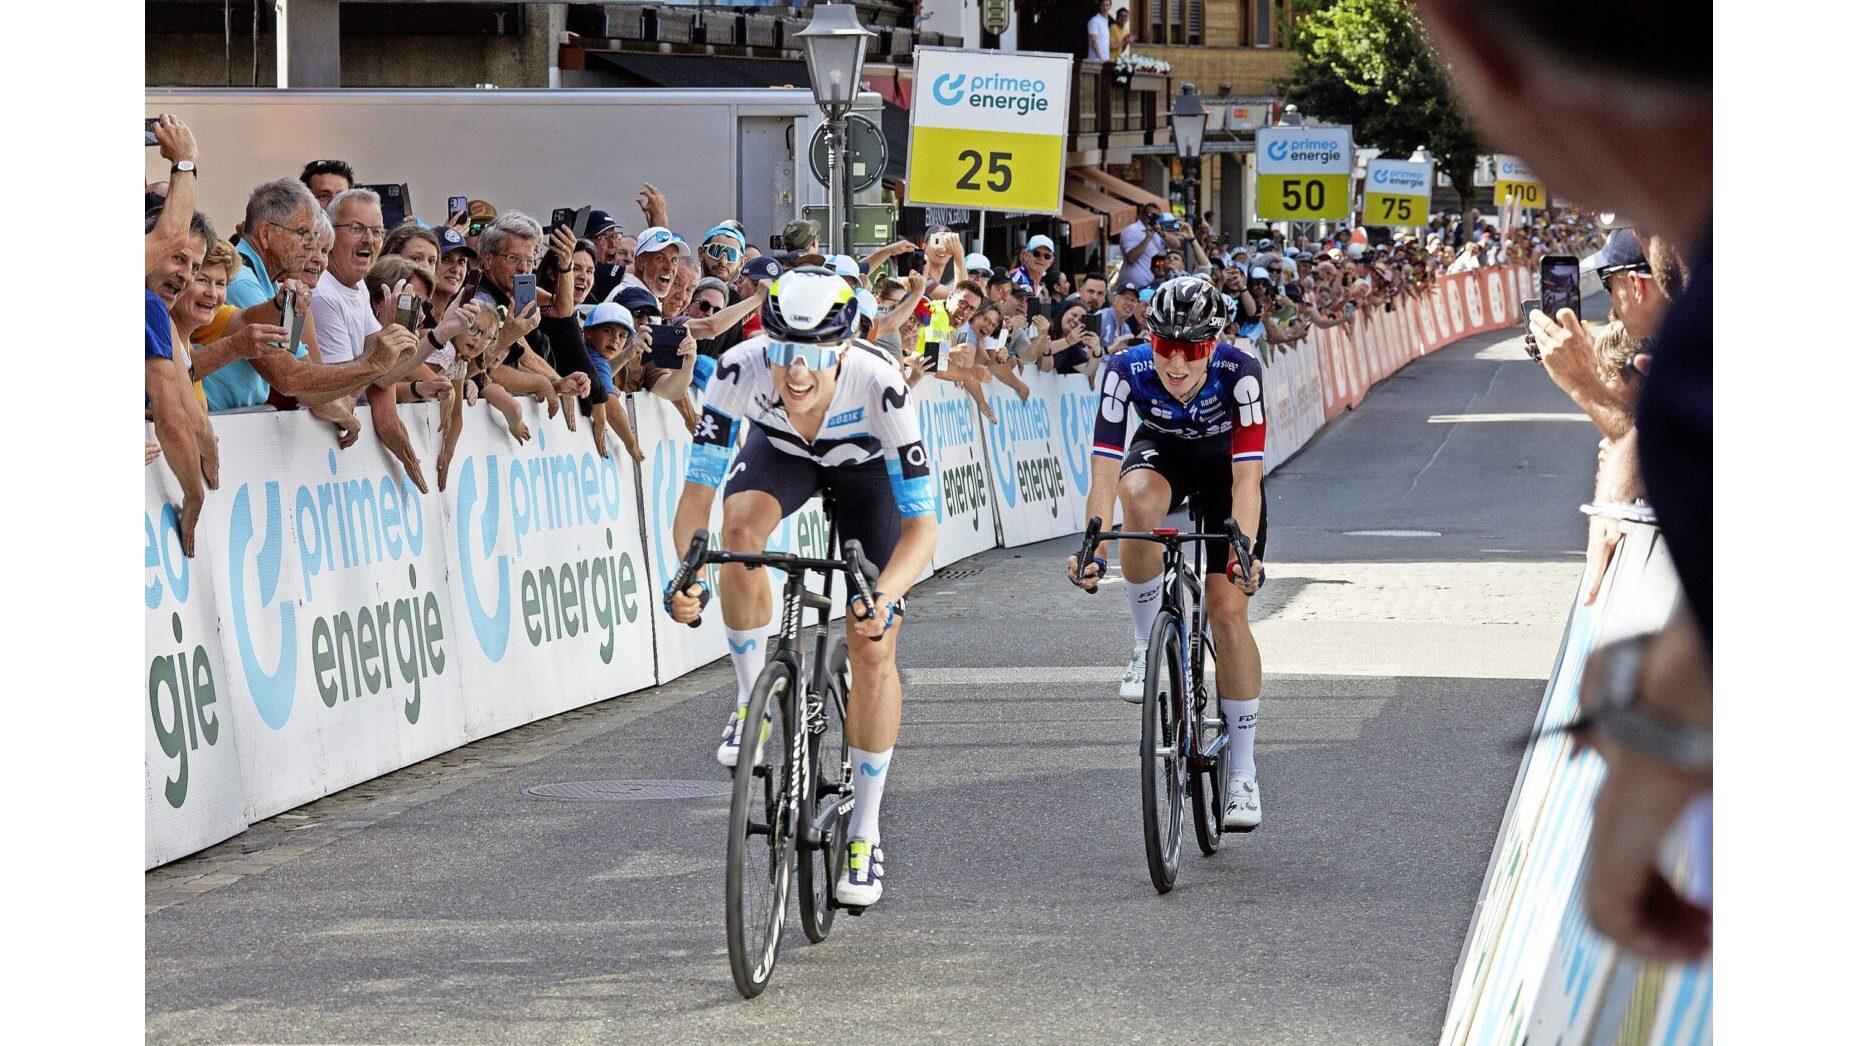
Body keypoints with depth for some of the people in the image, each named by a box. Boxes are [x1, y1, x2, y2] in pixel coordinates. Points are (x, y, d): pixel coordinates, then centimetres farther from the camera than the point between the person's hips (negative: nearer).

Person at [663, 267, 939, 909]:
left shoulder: (879, 384, -40)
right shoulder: (740, 370, -35)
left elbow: (921, 524, -38)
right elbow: (697, 490, -31)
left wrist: (885, 594, -56)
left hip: (866, 466, -1)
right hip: (780, 451, 1)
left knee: (873, 647, -9)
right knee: (741, 526, -34)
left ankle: (864, 832, 6)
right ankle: (752, 702, -13)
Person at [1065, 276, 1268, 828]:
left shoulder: (1240, 373, -35)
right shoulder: (1126, 371, -32)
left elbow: (1247, 477, -38)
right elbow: (1104, 473, -34)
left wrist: (1245, 551, -52)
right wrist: (1092, 548, -47)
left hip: (1225, 465, -1)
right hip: (1162, 452, 1)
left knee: (1227, 609, -12)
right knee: (1140, 499, -37)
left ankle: (1243, 772, -2)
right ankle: (1146, 643, -15)